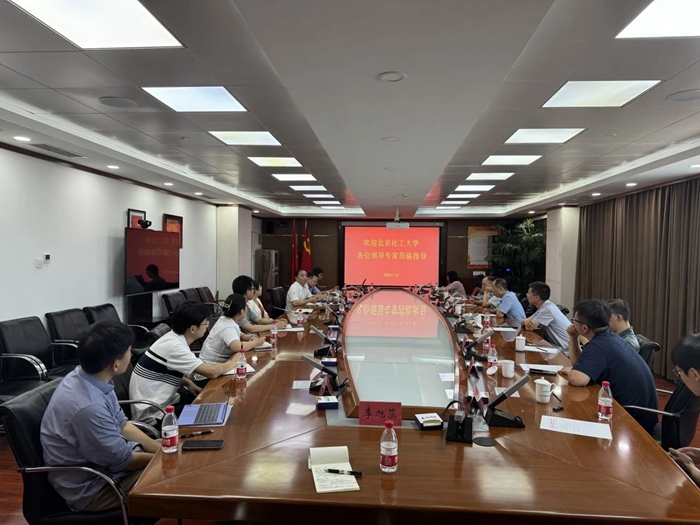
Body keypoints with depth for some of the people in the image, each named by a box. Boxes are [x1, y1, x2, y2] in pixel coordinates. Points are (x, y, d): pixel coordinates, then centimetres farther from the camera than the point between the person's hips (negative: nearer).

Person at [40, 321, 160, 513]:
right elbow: (122, 460, -21)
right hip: (88, 487, -8)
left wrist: (162, 450, -1)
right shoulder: (88, 407, -34)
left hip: (105, 456, 8)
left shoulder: (89, 378, -7)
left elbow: (122, 425, 4)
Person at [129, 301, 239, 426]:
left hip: (159, 403, 8)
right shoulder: (175, 346, -25)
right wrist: (234, 361, -7)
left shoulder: (173, 338, 0)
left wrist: (188, 383, -1)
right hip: (152, 414, -8)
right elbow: (212, 372, -25)